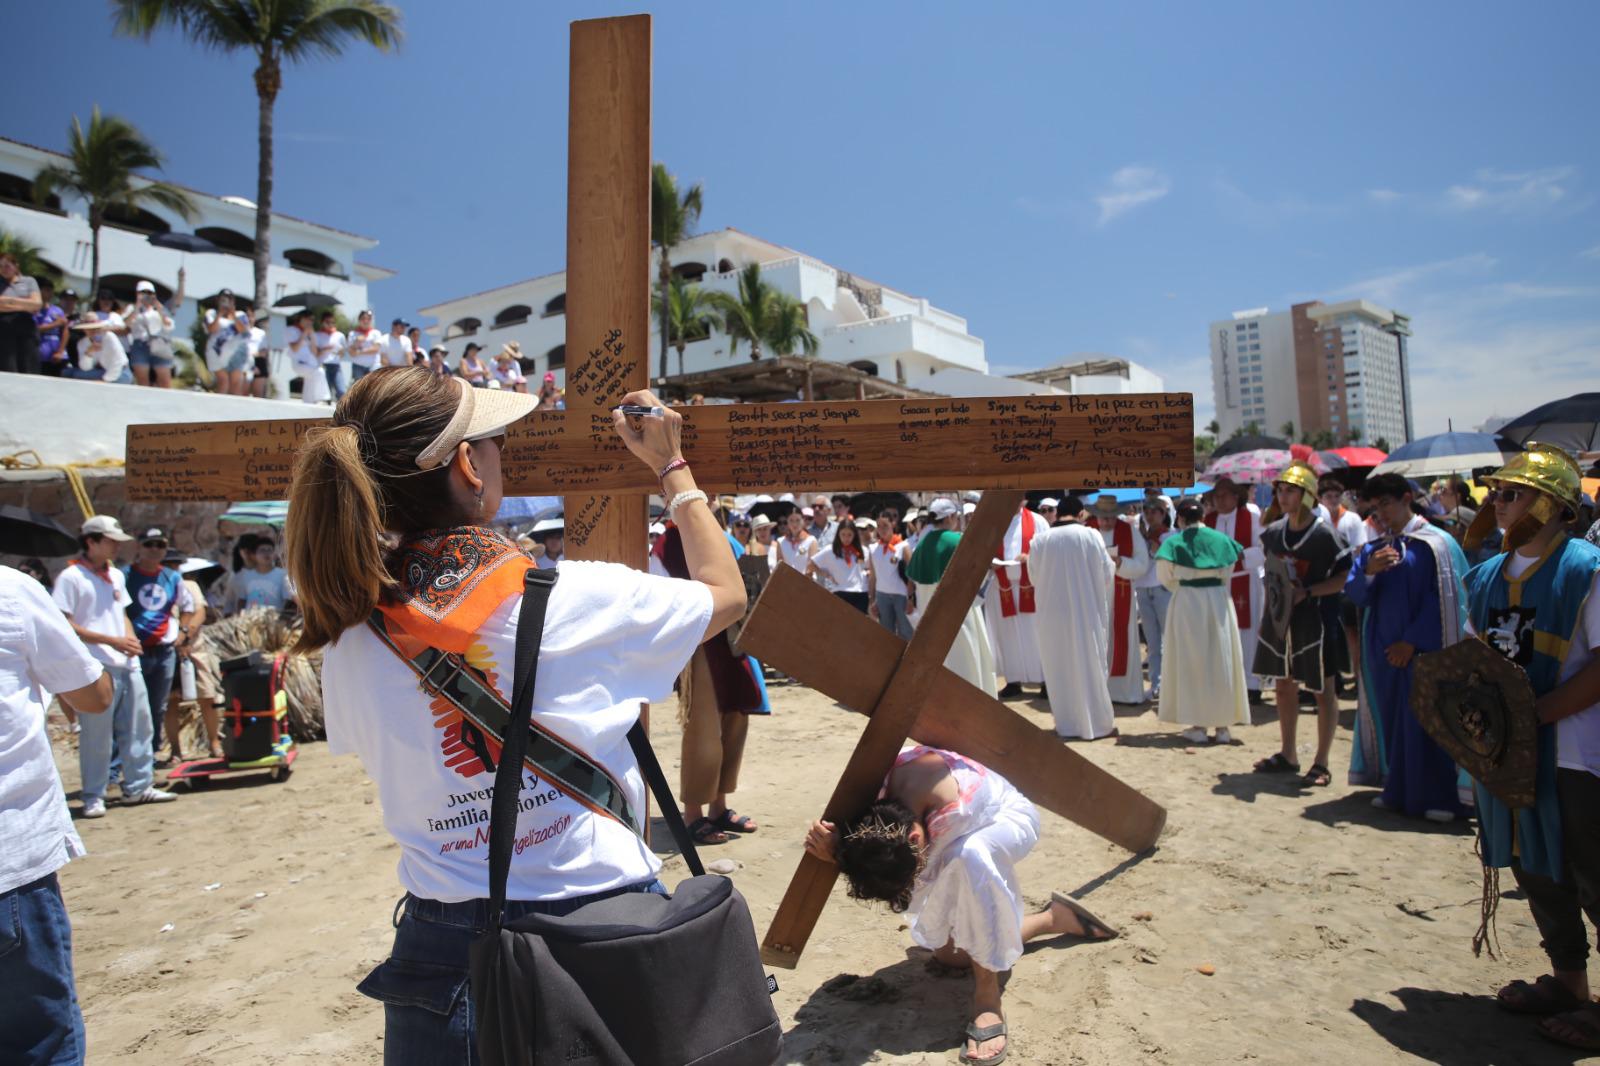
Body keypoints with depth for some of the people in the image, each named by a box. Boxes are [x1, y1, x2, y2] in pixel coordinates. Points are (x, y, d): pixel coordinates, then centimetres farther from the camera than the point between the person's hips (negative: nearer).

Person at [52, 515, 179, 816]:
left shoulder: (117, 575, 15)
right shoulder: (71, 577, -7)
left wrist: (131, 639, 2)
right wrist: (112, 641, -16)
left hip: (128, 665, 7)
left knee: (138, 726, 10)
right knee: (96, 734, -1)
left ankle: (138, 787, 20)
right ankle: (93, 797, 12)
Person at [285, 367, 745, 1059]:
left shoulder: (348, 640, -7)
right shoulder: (574, 598, -18)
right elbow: (726, 592, -1)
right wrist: (672, 468, 10)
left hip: (442, 947, 3)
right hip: (598, 932, -3)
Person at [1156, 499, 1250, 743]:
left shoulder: (1174, 542, -7)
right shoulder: (1221, 539, 2)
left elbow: (1165, 577, 0)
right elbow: (1227, 574, 7)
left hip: (1186, 602, -3)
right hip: (1219, 601, 3)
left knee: (1192, 661, 5)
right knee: (1221, 660, 9)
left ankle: (1197, 725, 5)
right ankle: (1222, 726, 12)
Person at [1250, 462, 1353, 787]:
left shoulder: (1324, 534, -13)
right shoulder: (1273, 532, 4)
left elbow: (1347, 577, -14)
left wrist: (1307, 592, -20)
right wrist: (1270, 608, 10)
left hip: (1314, 622, -6)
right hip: (1279, 619, 6)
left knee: (1323, 692, 4)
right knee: (1283, 687, 14)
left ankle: (1321, 763, 13)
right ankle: (1288, 754, 27)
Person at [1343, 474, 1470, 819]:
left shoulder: (1436, 543, -5)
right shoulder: (1372, 549, 10)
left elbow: (1444, 599, -9)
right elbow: (1353, 593, 3)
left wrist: (1413, 641, -11)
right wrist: (1368, 572, -17)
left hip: (1424, 650, -5)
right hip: (1383, 649, 5)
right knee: (1390, 719, 8)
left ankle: (1438, 796, 7)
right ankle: (1397, 790, 19)